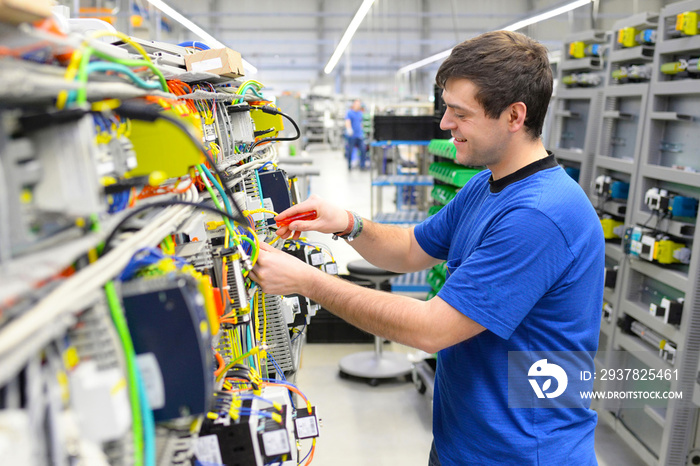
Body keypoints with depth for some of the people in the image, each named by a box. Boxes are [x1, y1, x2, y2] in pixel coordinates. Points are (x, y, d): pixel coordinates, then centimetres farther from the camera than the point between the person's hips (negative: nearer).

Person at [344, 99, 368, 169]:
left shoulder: (360, 113, 14)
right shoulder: (349, 112, -6)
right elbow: (347, 121, -22)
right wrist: (349, 129, -40)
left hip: (360, 135, 5)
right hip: (352, 136, -5)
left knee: (363, 150, -6)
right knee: (350, 151, 2)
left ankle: (362, 165, 1)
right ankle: (349, 165, 18)